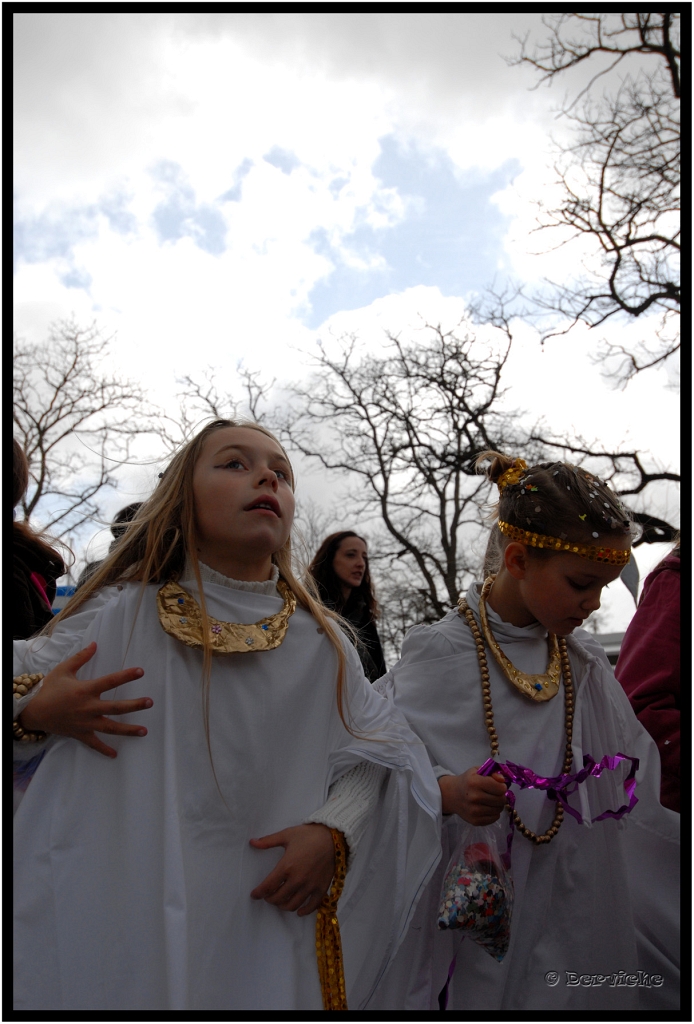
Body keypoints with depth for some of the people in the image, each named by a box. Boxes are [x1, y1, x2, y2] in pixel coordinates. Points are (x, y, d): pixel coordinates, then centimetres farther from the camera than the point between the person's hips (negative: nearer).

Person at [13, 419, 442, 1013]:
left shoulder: (319, 640, -6)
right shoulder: (118, 618, -10)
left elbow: (381, 748, 0)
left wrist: (336, 831, -15)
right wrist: (30, 709, -20)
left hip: (272, 915, 2)